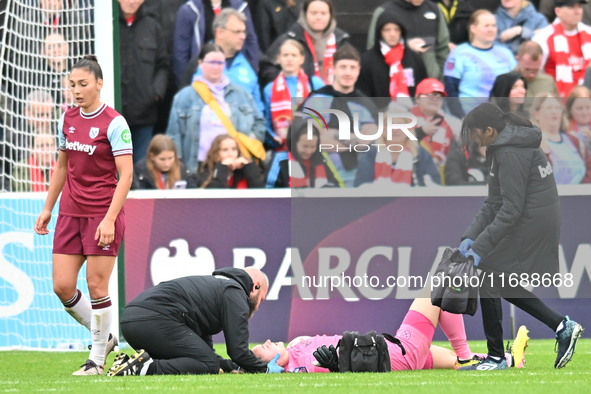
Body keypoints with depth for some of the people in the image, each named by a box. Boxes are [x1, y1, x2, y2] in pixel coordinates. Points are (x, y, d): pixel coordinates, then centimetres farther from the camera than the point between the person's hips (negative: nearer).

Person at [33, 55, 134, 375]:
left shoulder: (114, 123, -12)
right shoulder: (68, 118, 8)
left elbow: (126, 174, -15)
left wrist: (109, 219, -21)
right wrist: (48, 208, 17)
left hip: (103, 214, -6)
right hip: (70, 213, 6)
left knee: (96, 286, -4)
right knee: (62, 286, 2)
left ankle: (97, 358, 9)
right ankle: (104, 337, 23)